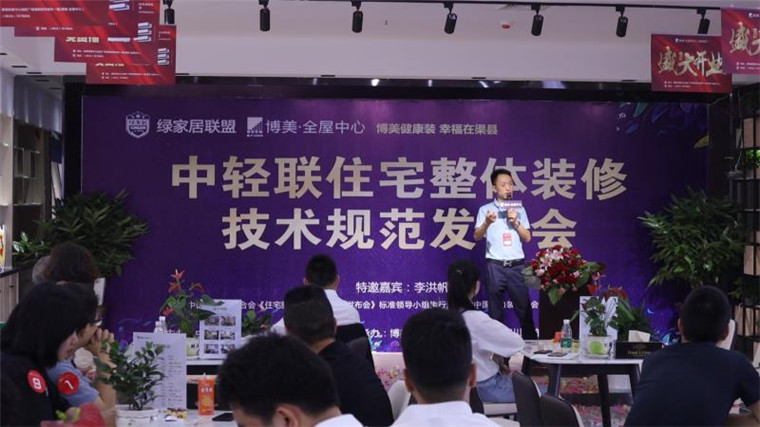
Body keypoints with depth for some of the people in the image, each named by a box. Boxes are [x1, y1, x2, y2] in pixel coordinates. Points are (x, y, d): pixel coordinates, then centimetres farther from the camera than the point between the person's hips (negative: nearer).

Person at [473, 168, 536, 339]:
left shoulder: (519, 209, 11)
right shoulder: (485, 209, 3)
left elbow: (527, 238, 8)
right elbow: (477, 236, -6)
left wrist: (516, 222, -8)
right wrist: (487, 223, -25)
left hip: (517, 265, 2)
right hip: (495, 266, -2)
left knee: (524, 308, 3)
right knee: (495, 310, 3)